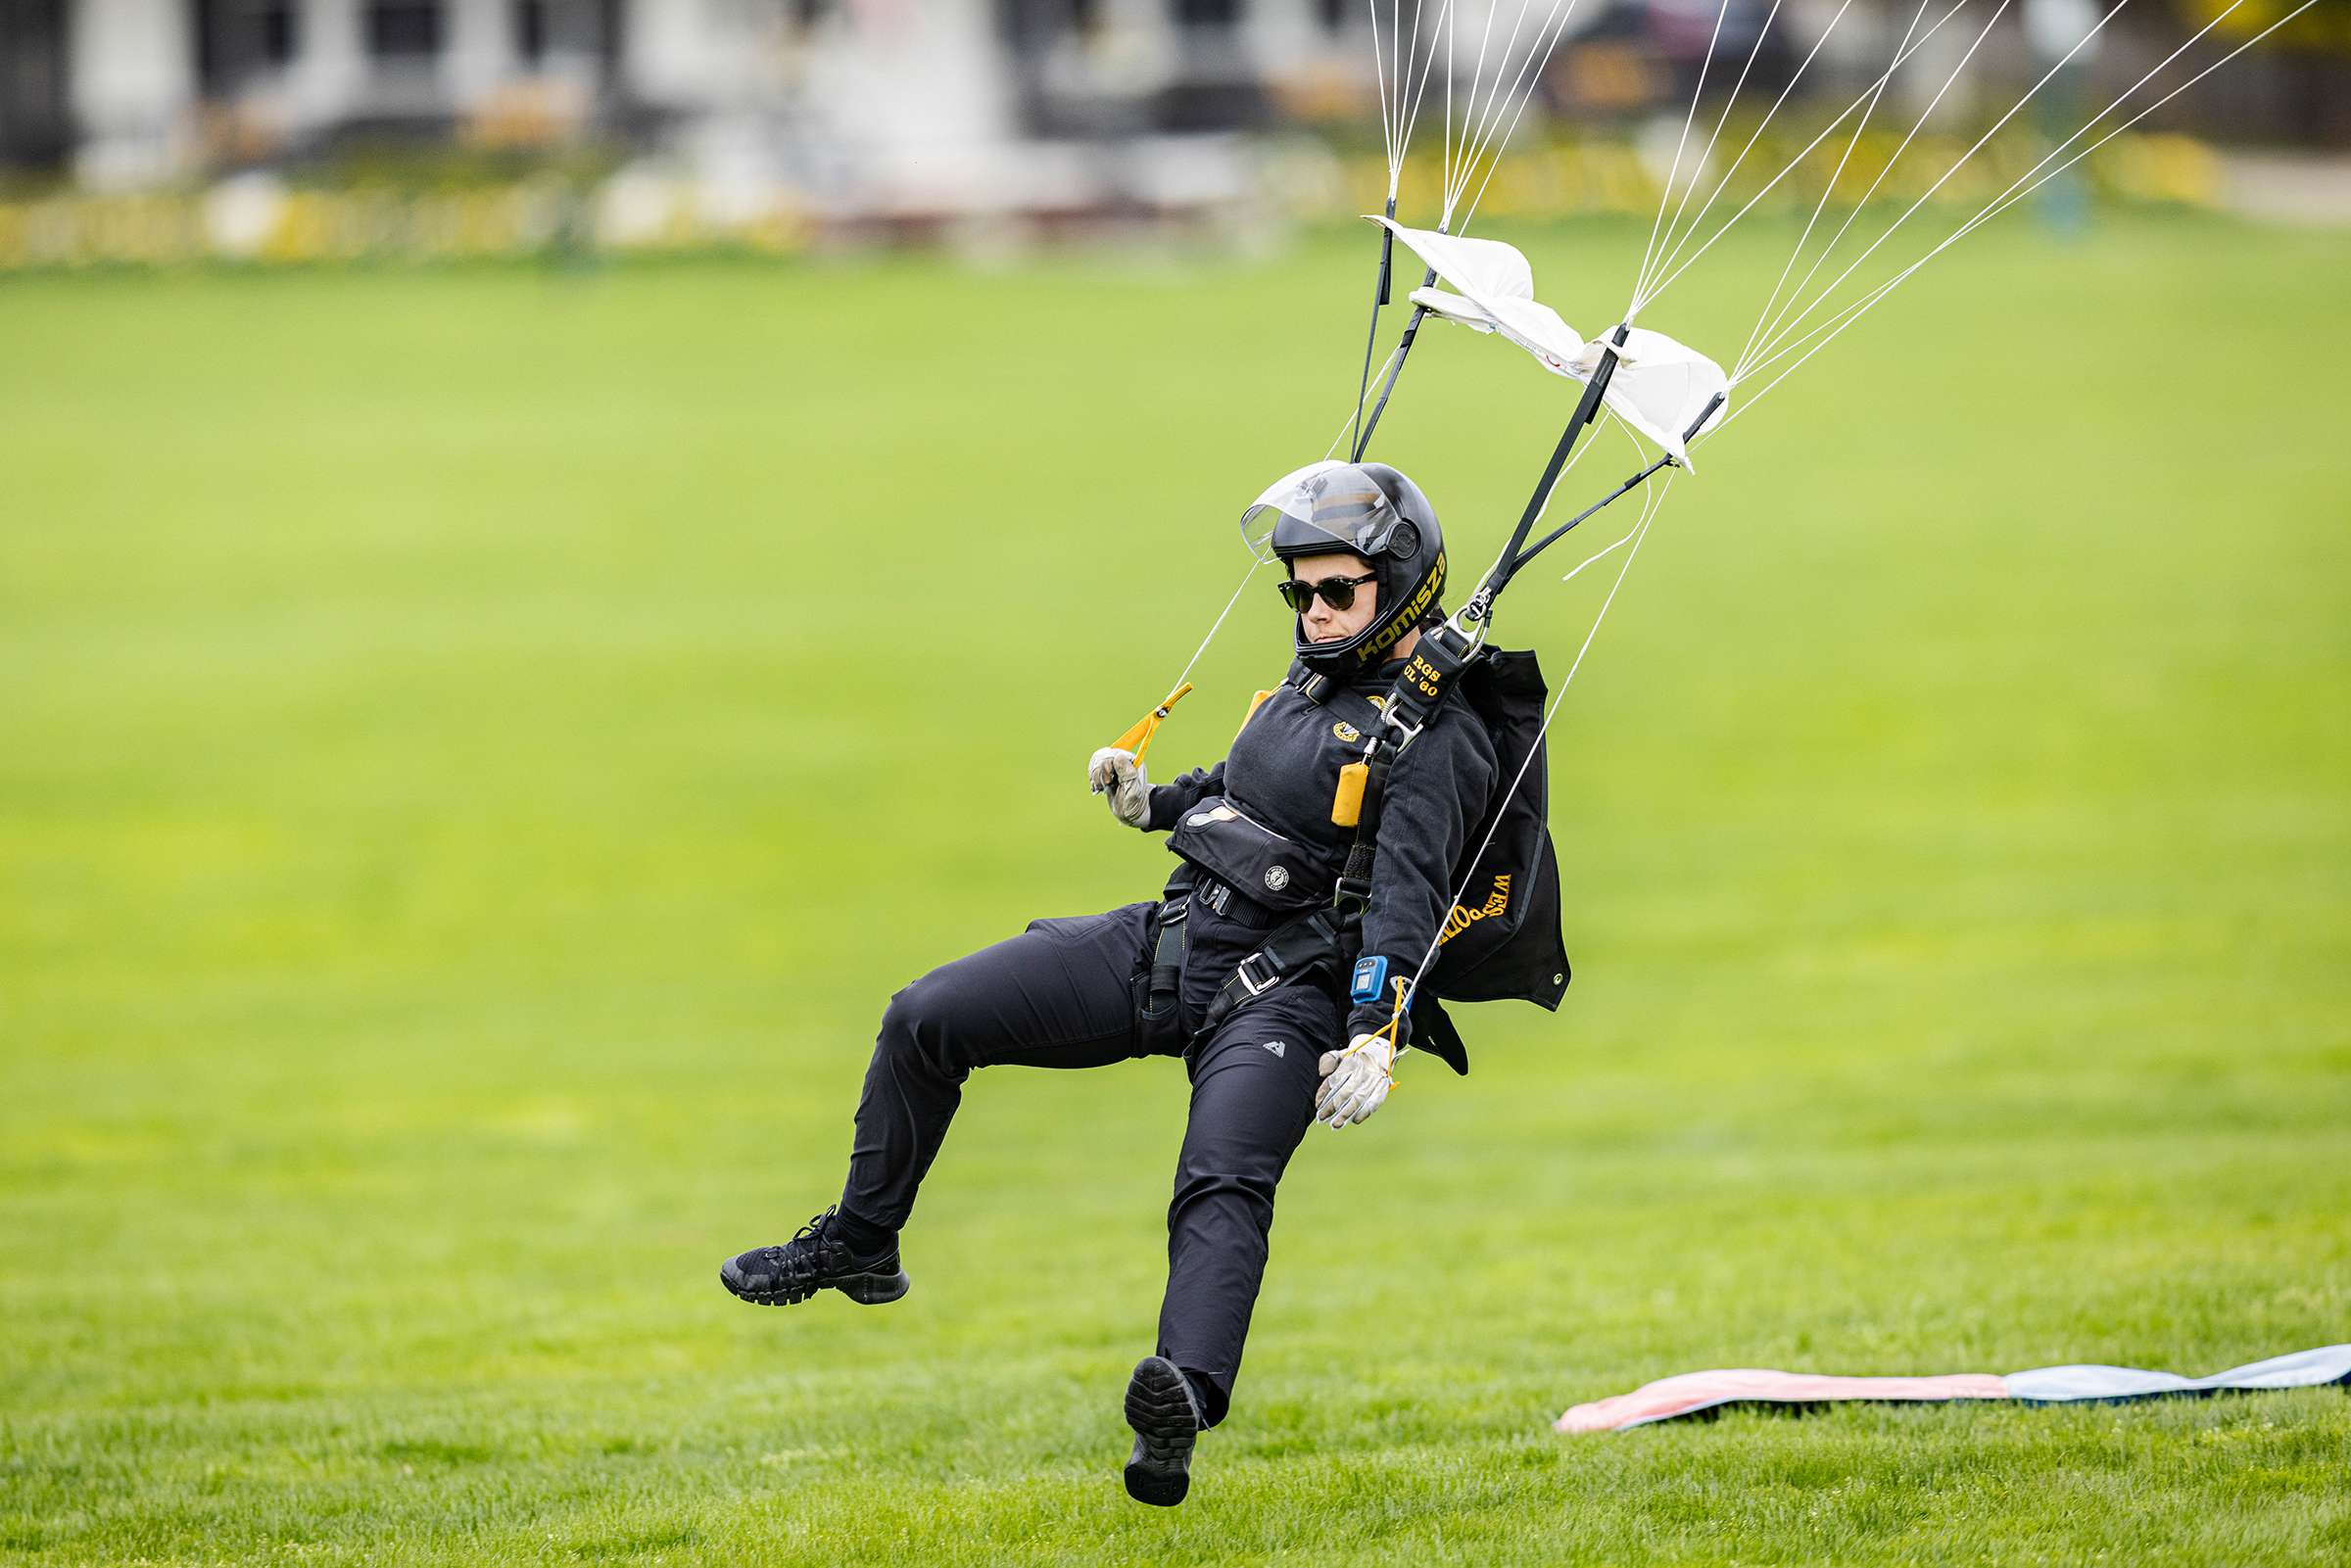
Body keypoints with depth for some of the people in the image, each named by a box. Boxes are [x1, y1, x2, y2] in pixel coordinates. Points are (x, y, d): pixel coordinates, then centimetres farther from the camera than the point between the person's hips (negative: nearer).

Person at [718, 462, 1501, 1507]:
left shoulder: (1437, 736, -9)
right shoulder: (1311, 686, 17)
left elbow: (1407, 898, -20)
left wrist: (1376, 1037, -31)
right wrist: (1154, 802, 15)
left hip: (1280, 992, -8)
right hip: (1166, 944, 8)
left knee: (1222, 1183, -35)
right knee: (924, 1021, 3)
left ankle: (1181, 1407, -59)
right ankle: (858, 1248, 19)